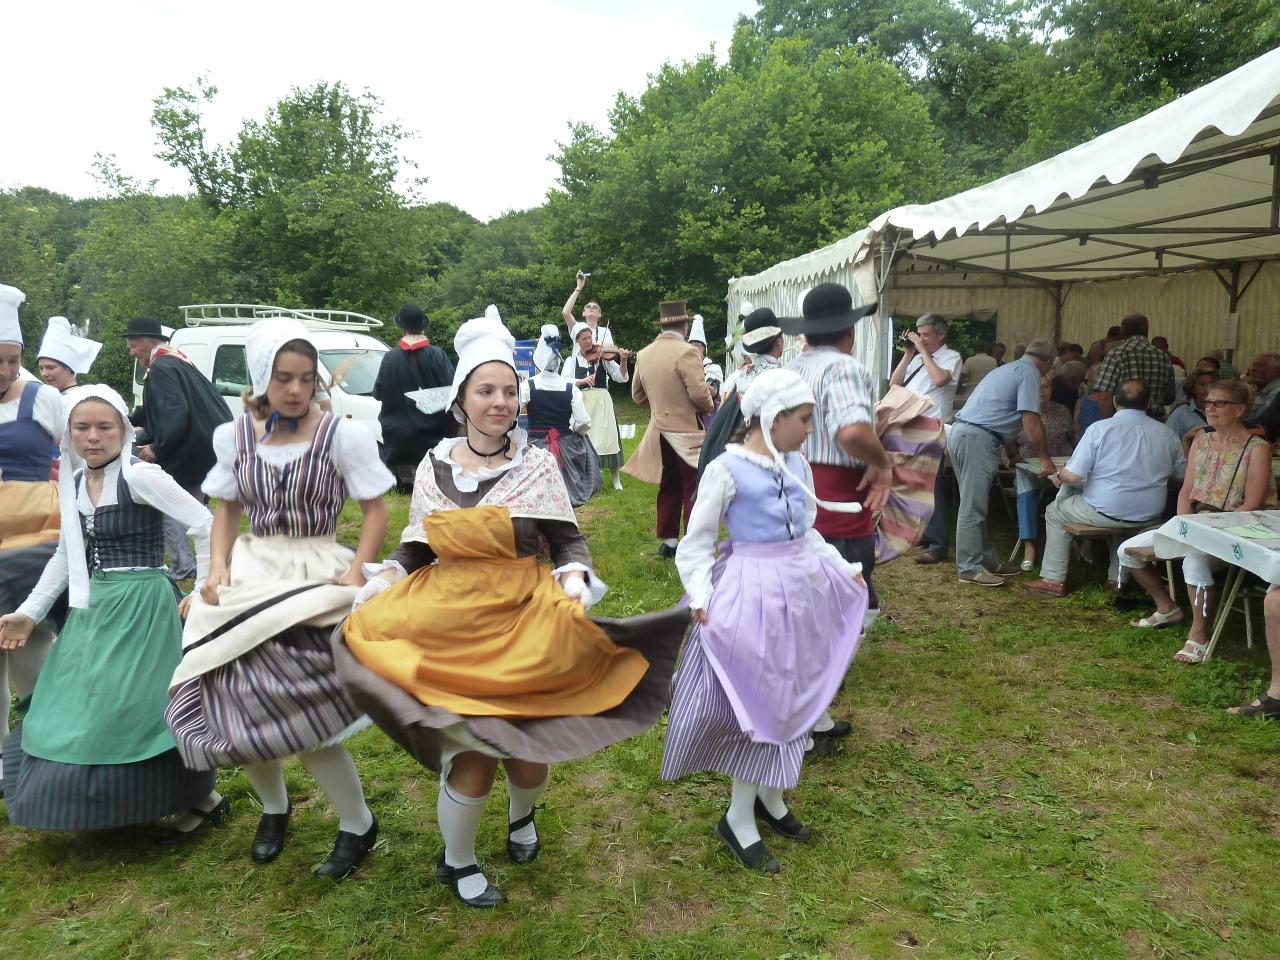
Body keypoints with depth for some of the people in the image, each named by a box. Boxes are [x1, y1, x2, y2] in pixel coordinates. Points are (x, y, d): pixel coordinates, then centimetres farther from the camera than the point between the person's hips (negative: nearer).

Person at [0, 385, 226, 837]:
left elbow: (207, 525, -18)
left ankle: (202, 798, 10)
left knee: (135, 707, -6)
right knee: (77, 710, 15)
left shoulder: (140, 476, -15)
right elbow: (67, 555, 18)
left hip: (141, 608, -8)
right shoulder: (72, 484, 8)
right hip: (92, 612, 8)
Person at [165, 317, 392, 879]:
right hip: (250, 573, 4)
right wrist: (218, 566, -1)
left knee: (298, 710, -11)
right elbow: (228, 509, 15)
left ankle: (357, 825, 12)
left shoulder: (341, 436, -6)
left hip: (316, 575, -4)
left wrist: (355, 573, -13)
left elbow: (375, 509, -1)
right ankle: (273, 807, 29)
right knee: (233, 700, -3)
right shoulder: (234, 437, 5)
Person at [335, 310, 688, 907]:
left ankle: (522, 816, 46)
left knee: (528, 757, 6)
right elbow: (416, 546, 11)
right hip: (450, 624, 1)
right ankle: (457, 862, 28)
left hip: (525, 623, 0)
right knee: (471, 761, -4)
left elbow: (566, 541, 1)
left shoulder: (537, 466, -1)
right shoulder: (434, 467, 4)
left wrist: (575, 579, -19)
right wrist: (382, 579, -5)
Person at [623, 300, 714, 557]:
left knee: (669, 487, 16)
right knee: (693, 490, 1)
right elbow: (699, 393, -21)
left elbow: (637, 395, 12)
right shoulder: (687, 352, -16)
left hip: (660, 429, 7)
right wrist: (709, 406, 0)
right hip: (687, 430, -6)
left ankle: (668, 541, 22)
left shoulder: (643, 355, 4)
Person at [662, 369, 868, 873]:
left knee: (789, 696, 15)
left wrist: (843, 568, 13)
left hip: (801, 586, 7)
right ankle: (739, 818, 15)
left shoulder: (797, 466, 5)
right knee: (756, 699, 0)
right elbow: (697, 541, -10)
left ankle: (768, 797, 33)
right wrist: (701, 596, -22)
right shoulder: (727, 469, -13)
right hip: (751, 591, -7)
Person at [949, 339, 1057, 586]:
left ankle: (987, 560, 21)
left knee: (975, 504, 13)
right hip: (979, 438, -10)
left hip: (962, 432, 10)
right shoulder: (1030, 373, -3)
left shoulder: (1010, 369, 27)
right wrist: (1045, 459, -2)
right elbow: (1030, 422, -10)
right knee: (973, 507, -7)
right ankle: (970, 568, -4)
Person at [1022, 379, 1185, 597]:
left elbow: (1073, 476, -16)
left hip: (1107, 512, -5)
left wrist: (1058, 476, 7)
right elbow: (1181, 475, 10)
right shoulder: (1166, 433, 1)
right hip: (1151, 513, 5)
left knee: (1055, 512, 18)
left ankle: (1054, 580, 17)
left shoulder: (1100, 428, -12)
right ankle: (1118, 578, 36)